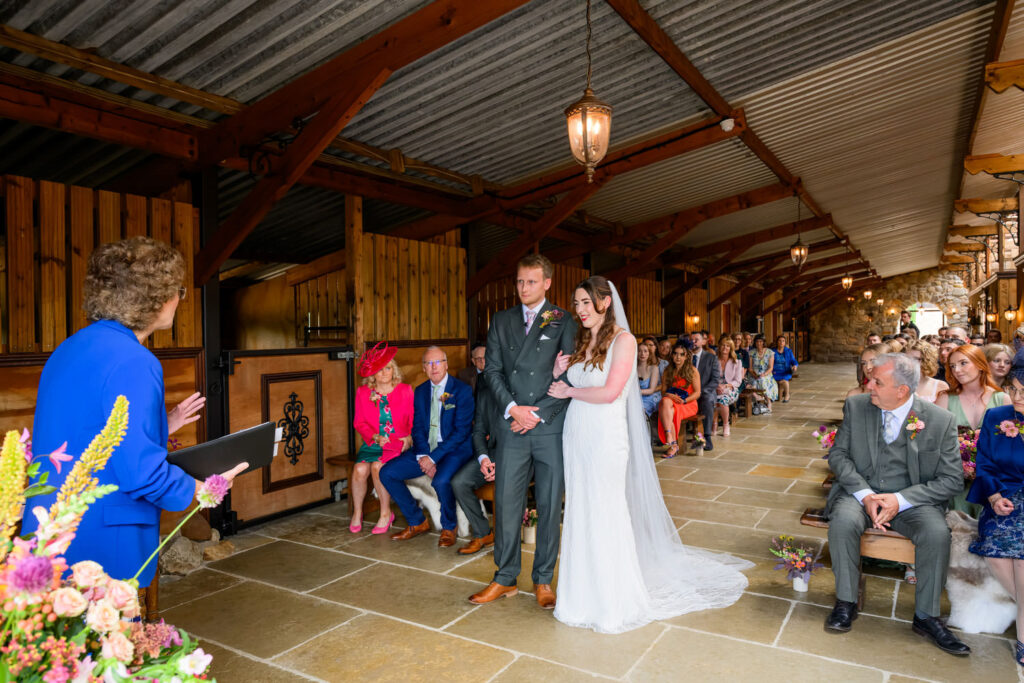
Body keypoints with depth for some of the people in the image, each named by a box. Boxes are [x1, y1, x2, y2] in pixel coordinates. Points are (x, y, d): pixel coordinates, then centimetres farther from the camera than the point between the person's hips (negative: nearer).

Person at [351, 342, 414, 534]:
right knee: (360, 469, -25)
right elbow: (360, 423, 5)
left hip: (399, 443, -2)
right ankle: (357, 513, 0)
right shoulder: (363, 392, 8)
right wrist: (376, 437, -12)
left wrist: (409, 437, -14)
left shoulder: (405, 391, 4)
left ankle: (386, 514, -9)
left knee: (378, 466, -28)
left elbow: (413, 420, 5)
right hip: (373, 443, 2)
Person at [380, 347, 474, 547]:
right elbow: (417, 428, 8)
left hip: (454, 449, -6)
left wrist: (433, 457, -19)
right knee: (387, 473, -6)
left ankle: (448, 528, -4)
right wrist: (423, 456, -11)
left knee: (441, 480, -34)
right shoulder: (420, 392, 10)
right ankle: (417, 522, 10)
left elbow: (462, 431, -14)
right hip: (425, 449, 6)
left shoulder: (462, 390, -9)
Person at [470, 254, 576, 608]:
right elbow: (492, 370, 6)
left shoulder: (564, 321, 1)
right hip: (512, 427, 3)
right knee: (506, 503, 6)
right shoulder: (502, 321, 12)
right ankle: (505, 578, 22)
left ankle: (543, 580, 22)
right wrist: (512, 407, -8)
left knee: (550, 506, 7)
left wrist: (538, 414, -11)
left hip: (551, 427, -2)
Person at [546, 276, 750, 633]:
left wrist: (569, 391, -7)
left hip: (605, 439, -6)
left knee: (605, 516, 2)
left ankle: (614, 603, 20)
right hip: (576, 436, 6)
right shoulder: (580, 342, 12)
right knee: (579, 516, 11)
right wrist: (557, 374, -5)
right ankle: (584, 596, 26)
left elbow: (610, 392, -18)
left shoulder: (622, 340, -8)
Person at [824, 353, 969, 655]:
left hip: (912, 499, 0)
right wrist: (865, 495, -16)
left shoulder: (940, 420, -8)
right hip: (860, 492, 1)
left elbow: (952, 479, -5)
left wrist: (900, 500, -19)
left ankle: (926, 616, -7)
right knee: (843, 521, -30)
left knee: (937, 532, -29)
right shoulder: (856, 406, -3)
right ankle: (846, 603, -11)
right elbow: (838, 454, 0)